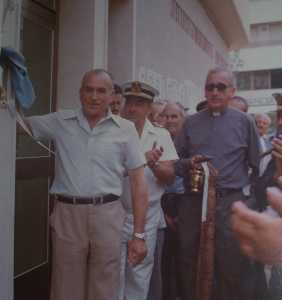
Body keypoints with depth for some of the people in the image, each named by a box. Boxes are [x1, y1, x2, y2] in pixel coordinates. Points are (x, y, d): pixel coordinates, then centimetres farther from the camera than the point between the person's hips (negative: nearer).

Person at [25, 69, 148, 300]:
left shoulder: (125, 129, 2)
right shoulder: (60, 122, 6)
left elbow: (138, 183, 1)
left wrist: (138, 234, -1)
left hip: (107, 215, 0)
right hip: (67, 214, 1)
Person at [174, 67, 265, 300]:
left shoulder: (244, 121, 4)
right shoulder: (191, 123, 10)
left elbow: (257, 165, 5)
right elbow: (176, 163, 9)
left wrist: (248, 195, 2)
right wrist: (189, 163, -11)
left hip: (231, 204, -2)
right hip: (193, 204, 3)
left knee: (232, 269, 5)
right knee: (190, 267, 12)